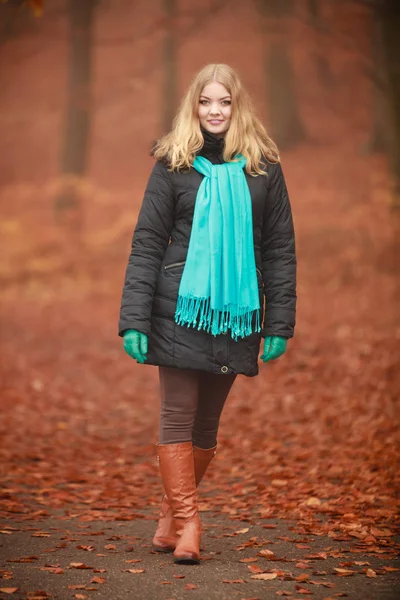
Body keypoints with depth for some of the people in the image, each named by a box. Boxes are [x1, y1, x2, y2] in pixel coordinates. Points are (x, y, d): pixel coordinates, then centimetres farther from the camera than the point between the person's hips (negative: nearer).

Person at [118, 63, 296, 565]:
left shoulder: (263, 168, 5)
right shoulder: (172, 165, 1)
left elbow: (280, 250, 7)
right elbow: (147, 243, -1)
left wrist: (280, 322, 0)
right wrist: (134, 319, -9)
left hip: (236, 315, 2)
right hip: (181, 311, -2)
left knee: (207, 422, 8)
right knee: (178, 418, -4)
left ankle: (169, 519, 20)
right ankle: (186, 526, 0)